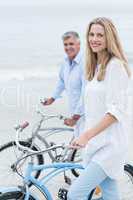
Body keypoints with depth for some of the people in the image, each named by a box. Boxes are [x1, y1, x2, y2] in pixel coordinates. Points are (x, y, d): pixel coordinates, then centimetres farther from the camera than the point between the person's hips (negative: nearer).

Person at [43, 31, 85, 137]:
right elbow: (62, 80, 27)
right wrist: (53, 98, 37)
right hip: (74, 112, 8)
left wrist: (75, 116, -22)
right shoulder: (66, 61, 7)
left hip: (84, 113, -8)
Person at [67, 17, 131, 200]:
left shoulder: (115, 65, -13)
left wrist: (87, 135, -23)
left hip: (109, 144, -8)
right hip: (97, 142, 8)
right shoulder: (96, 66, 14)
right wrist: (87, 136, 17)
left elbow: (116, 110, -19)